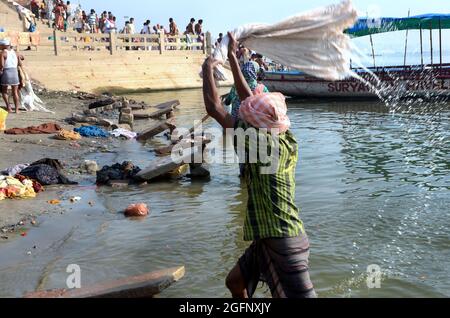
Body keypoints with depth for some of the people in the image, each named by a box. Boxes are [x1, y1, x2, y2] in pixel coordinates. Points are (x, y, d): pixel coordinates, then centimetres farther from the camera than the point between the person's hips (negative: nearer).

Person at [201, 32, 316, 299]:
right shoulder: (285, 139, 1)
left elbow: (214, 109, -16)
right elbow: (248, 97, 13)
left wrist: (208, 69, -2)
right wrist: (232, 57, 20)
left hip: (281, 243, -9)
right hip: (272, 238, 9)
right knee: (235, 282, 25)